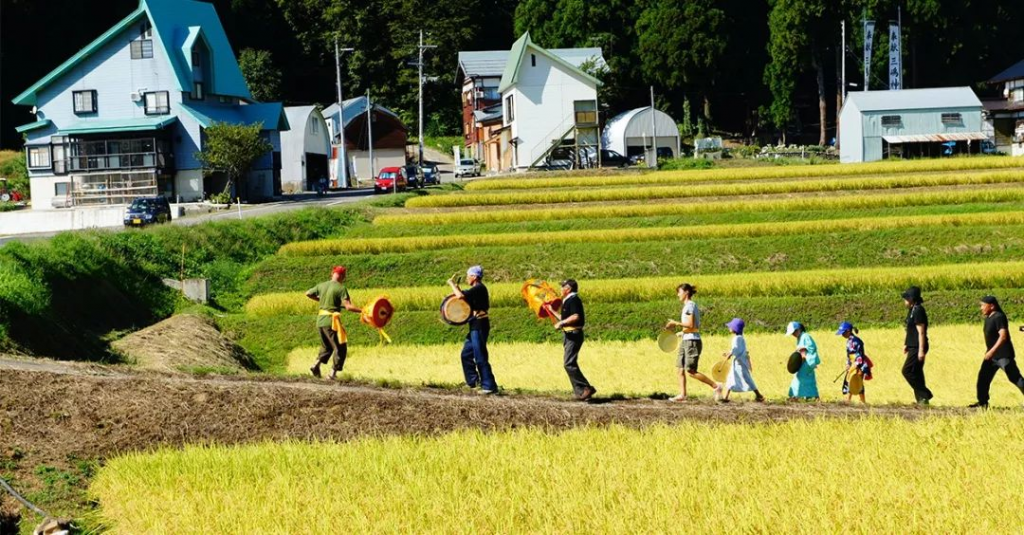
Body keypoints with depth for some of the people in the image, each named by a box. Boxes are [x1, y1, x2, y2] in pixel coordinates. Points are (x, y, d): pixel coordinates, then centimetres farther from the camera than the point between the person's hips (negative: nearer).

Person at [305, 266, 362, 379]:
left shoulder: (322, 285, 7)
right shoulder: (341, 288, -10)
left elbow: (308, 294, 22)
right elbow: (348, 307, -20)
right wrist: (363, 311, -20)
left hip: (320, 320, 7)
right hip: (332, 321, -7)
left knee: (326, 347, 22)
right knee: (340, 348, 4)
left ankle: (317, 364, 3)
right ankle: (333, 373, -1)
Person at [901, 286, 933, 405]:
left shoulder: (918, 311, -17)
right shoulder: (912, 310, 14)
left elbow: (921, 332, -21)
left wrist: (921, 350, -23)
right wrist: (906, 344, 24)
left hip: (917, 348, -10)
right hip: (913, 347, 10)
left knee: (907, 371, -11)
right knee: (916, 373, 11)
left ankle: (924, 395, -7)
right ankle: (921, 398, 15)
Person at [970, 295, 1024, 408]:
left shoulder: (999, 317, -18)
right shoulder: (988, 318, 12)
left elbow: (1003, 336, -27)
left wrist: (992, 351, -31)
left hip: (1004, 355, -10)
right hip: (992, 355, 10)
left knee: (1015, 378, -9)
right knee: (983, 377, 8)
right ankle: (983, 402, 16)